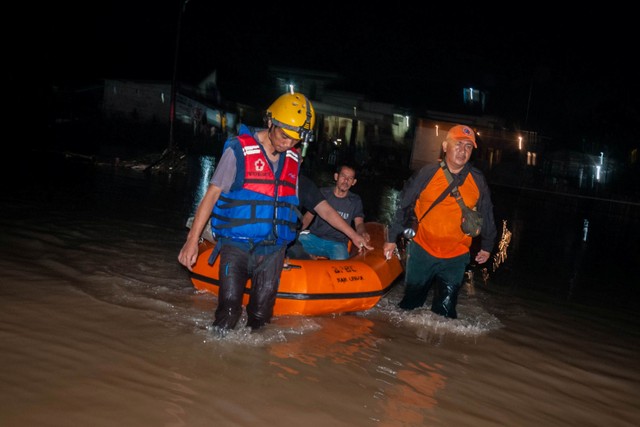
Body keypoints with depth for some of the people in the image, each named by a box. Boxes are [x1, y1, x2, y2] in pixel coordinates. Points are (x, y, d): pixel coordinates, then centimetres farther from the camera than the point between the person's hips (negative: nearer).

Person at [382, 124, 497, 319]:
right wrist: (392, 239, -1)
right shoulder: (427, 173, -10)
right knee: (411, 302, 14)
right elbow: (404, 206, -3)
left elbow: (486, 214, 9)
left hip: (456, 257, 1)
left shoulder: (478, 180, -5)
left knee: (446, 310, 5)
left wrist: (487, 246, 17)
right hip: (422, 251, 0)